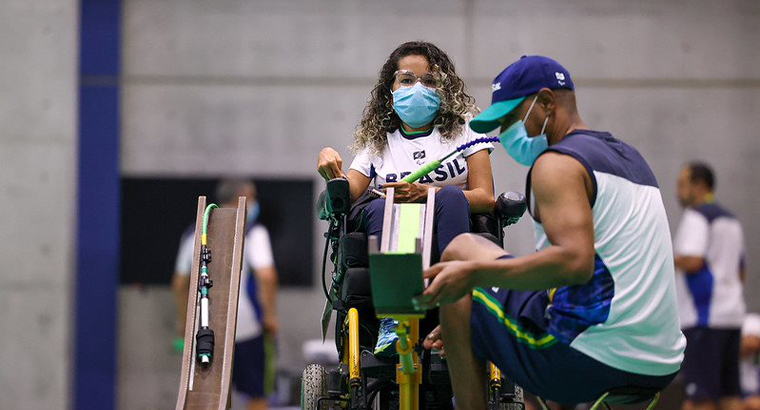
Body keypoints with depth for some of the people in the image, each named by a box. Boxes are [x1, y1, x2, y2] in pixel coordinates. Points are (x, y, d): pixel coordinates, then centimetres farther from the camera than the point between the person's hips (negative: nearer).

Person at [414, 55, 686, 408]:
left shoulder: (557, 163, -8)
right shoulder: (630, 157, 21)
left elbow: (575, 262, -24)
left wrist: (474, 273, -22)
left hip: (588, 360, -9)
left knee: (460, 251, 6)